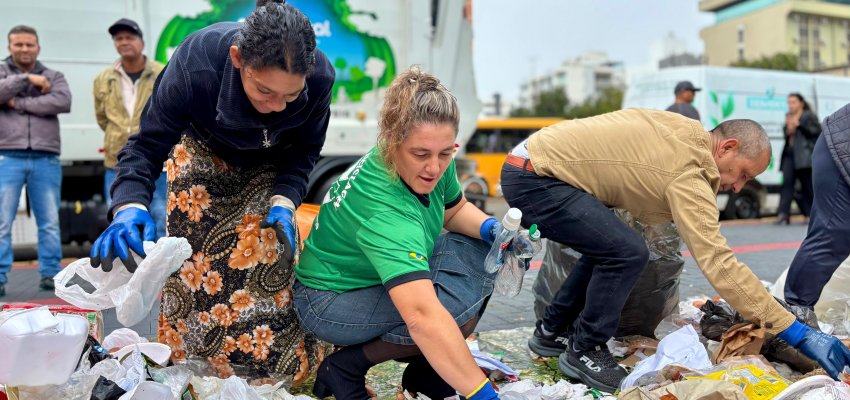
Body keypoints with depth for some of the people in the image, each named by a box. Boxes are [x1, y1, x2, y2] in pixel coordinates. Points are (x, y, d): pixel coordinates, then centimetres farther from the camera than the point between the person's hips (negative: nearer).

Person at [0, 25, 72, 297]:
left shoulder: (53, 76, 14)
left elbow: (63, 102, -7)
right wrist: (27, 79, -10)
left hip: (45, 159, 1)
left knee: (50, 222, 4)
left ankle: (50, 274, 12)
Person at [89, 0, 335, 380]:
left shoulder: (320, 76, -34)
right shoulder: (195, 63, -39)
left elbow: (303, 150, -17)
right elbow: (147, 145, -30)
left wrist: (284, 201, -32)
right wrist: (130, 206, -48)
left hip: (270, 166, 1)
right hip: (203, 153, -1)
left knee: (272, 255, -5)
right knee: (196, 260, -4)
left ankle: (269, 368, 14)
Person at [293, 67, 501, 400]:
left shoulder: (435, 164, -14)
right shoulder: (383, 209, -38)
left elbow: (455, 210, 7)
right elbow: (422, 316, -47)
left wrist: (492, 229, -15)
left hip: (383, 276, 9)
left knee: (478, 251, -8)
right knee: (461, 308, -27)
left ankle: (424, 372, 3)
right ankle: (344, 369, -7)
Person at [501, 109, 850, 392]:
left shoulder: (686, 132, 10)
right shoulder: (688, 174, -17)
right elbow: (719, 264, -23)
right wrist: (798, 333, -20)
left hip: (529, 165, 10)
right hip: (535, 178, -10)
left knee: (608, 247, 17)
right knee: (627, 253, -15)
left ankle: (552, 331, 27)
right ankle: (583, 351, 4)